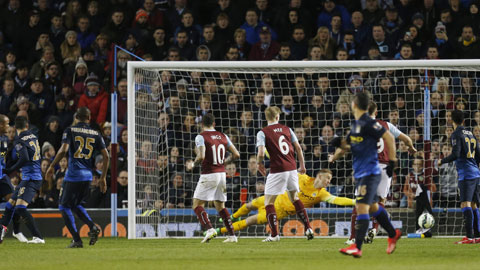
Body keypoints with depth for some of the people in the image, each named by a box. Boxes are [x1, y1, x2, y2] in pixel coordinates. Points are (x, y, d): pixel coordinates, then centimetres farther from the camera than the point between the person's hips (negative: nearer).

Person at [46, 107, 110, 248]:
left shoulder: (70, 130, -3)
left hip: (73, 175, -5)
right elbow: (106, 156, 5)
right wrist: (103, 178, 12)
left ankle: (77, 240, -4)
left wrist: (52, 166, -7)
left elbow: (63, 150, -17)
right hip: (88, 176, 5)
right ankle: (93, 227, 0)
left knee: (64, 206, 6)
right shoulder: (96, 134, 9)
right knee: (76, 205, 23)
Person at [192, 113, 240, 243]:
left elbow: (201, 157, -21)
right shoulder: (223, 136, 9)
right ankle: (232, 235, 8)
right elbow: (236, 155, 9)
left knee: (197, 205, 1)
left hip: (208, 174, -6)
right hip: (222, 173, 6)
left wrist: (194, 164, 0)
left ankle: (209, 229, -19)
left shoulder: (201, 137, -8)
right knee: (220, 206, 16)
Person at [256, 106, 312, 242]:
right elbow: (298, 148, 8)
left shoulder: (263, 133, -4)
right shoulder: (287, 129, 9)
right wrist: (302, 165, 18)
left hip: (277, 171, -5)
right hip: (292, 168, 5)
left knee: (268, 201, 4)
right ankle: (308, 229, 17)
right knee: (295, 198, 22)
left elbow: (261, 153, -14)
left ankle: (274, 234, -5)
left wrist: (260, 164, 6)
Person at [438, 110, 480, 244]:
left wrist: (442, 161, 0)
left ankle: (469, 237, -23)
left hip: (466, 174, -8)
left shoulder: (456, 135, -7)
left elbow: (455, 155, -16)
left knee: (465, 204, -14)